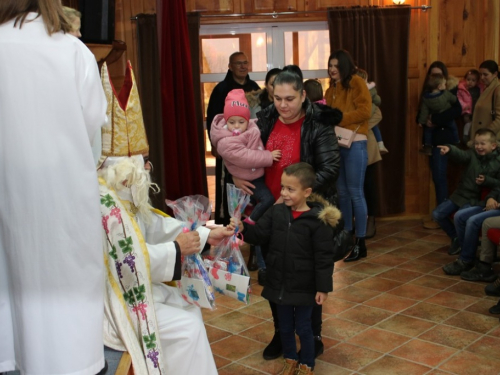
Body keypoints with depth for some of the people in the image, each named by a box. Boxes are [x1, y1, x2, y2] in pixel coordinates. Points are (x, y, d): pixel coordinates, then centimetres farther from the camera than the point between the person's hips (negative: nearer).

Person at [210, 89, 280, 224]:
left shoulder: (252, 127, -7)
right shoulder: (225, 143, -29)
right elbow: (245, 158, -31)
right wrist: (268, 157, -25)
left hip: (259, 172, 8)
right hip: (250, 178, -8)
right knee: (267, 199, -13)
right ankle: (249, 222, 5)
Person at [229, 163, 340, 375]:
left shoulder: (318, 220, -17)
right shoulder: (277, 212, -3)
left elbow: (323, 257, -14)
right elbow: (260, 235, 0)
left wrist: (323, 288, -14)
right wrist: (243, 229, -19)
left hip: (304, 286, -4)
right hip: (279, 284, 5)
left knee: (303, 327, 11)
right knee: (285, 326, 19)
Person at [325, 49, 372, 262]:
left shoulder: (357, 83, -4)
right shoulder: (331, 89, 16)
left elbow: (365, 111, -14)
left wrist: (338, 118, -15)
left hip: (354, 144, -7)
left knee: (355, 192, -5)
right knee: (342, 192, 11)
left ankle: (360, 243, 1)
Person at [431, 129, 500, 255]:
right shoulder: (472, 155, 0)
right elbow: (460, 154, -23)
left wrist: (486, 181, -22)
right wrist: (449, 149, -44)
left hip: (476, 199, -5)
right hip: (460, 194, 5)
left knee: (459, 216, -30)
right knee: (437, 214, 2)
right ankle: (456, 237, 25)